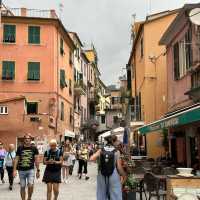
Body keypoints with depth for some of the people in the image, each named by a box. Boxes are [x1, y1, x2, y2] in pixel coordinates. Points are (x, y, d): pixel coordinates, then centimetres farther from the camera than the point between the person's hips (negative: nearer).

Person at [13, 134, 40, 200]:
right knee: (22, 187, 8)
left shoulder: (34, 149, 0)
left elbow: (36, 160, 2)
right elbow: (16, 159, 4)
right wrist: (14, 170, -2)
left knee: (30, 185, -15)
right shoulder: (20, 148, 2)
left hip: (31, 170, -1)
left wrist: (38, 170, 0)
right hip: (21, 170, 2)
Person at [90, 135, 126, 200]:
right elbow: (119, 167, -6)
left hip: (102, 176, 3)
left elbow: (91, 159, -10)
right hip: (113, 176, -3)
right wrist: (124, 175, 10)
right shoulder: (116, 152, -6)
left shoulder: (100, 151, 0)